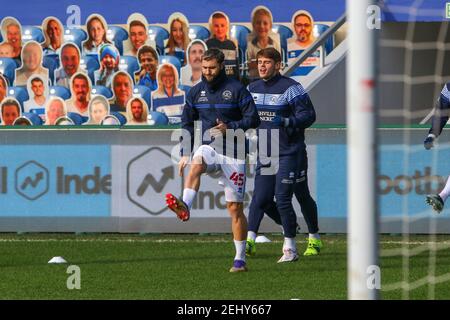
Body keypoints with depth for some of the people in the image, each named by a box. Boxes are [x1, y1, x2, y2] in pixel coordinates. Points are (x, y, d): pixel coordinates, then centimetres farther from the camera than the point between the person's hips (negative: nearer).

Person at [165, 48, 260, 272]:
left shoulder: (236, 89, -4)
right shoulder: (196, 92, 8)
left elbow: (253, 119, -5)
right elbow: (187, 124, 14)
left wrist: (230, 128, -19)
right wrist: (184, 154, 6)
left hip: (234, 153, -3)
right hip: (210, 148, 3)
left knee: (235, 207, -1)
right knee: (196, 163, -35)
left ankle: (240, 259, 5)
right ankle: (185, 207, -57)